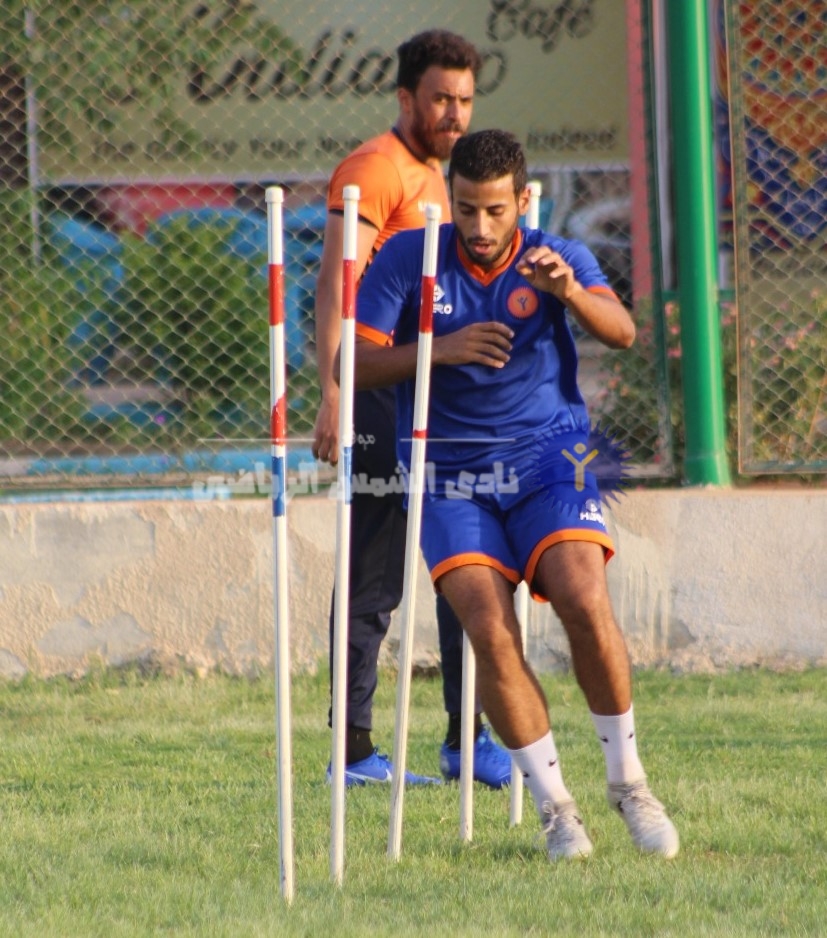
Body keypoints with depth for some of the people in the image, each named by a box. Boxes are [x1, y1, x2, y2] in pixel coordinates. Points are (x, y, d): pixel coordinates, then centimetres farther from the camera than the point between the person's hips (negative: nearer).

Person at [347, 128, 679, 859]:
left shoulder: (557, 259, -2)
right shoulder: (408, 259, -1)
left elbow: (622, 333, -20)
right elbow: (358, 364, -4)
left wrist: (570, 292, -41)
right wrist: (436, 350, -22)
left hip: (548, 460, 0)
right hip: (451, 475, 0)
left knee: (586, 602, -22)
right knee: (488, 626, -20)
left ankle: (628, 781, -4)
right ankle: (553, 804, -8)